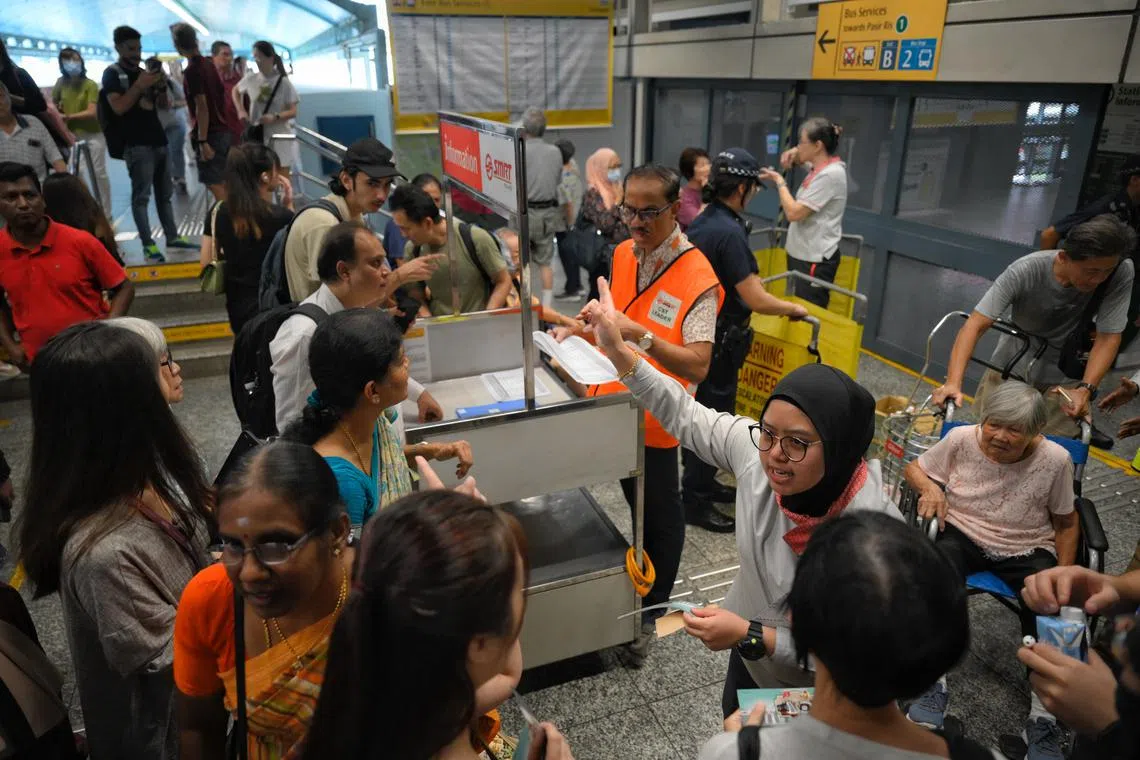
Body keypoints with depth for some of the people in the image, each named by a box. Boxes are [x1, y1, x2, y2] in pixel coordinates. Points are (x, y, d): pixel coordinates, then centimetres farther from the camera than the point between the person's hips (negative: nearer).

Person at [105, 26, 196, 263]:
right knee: (141, 195, -9)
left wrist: (160, 84, 3)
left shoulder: (144, 71, 19)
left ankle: (172, 236, 16)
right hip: (136, 144, -7)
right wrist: (139, 85, -17)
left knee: (165, 193, 9)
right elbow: (118, 107, -12)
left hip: (158, 140, 7)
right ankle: (148, 244, -11)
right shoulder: (112, 74, 1)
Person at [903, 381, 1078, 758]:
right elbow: (915, 468, 6)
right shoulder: (961, 438, -12)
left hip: (1027, 549, 1)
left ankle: (1042, 720, -18)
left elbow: (1066, 523, 5)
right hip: (963, 534, 0)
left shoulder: (1055, 460, -11)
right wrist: (929, 488, -17)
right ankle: (934, 686, -28)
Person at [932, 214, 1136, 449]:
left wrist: (1086, 388, -32)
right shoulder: (1025, 271, -27)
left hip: (1064, 378, 1)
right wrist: (953, 382, -42)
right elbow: (975, 326, -31)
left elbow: (1108, 337, -17)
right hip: (1010, 367, -1)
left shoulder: (1121, 273, -22)